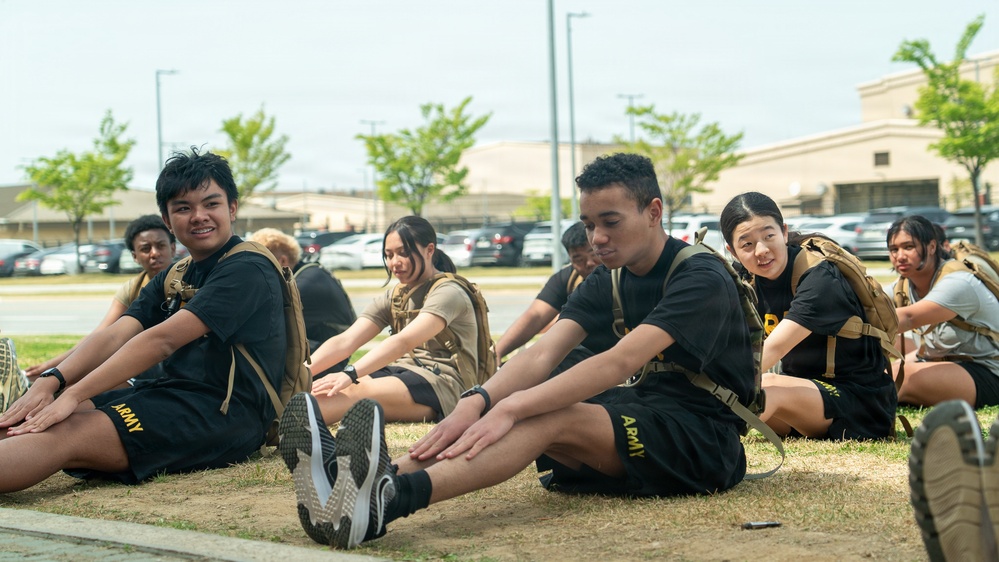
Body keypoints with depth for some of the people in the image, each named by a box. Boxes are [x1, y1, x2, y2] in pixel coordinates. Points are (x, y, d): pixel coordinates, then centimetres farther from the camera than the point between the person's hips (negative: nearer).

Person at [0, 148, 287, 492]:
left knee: (67, 434, -28)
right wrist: (50, 382, -13)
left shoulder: (247, 270, -7)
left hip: (228, 415, -8)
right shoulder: (174, 279, 21)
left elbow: (163, 340, -18)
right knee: (28, 420, -6)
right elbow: (114, 336, 6)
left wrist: (74, 395, -23)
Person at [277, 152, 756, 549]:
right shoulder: (605, 282, 11)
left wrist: (511, 408, -38)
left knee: (553, 419, -31)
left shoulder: (701, 279, -13)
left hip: (705, 441, -7)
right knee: (539, 416, -21)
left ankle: (388, 500, -55)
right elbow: (543, 353, -5)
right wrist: (477, 401, -27)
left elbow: (621, 361, -28)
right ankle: (367, 480, -43)